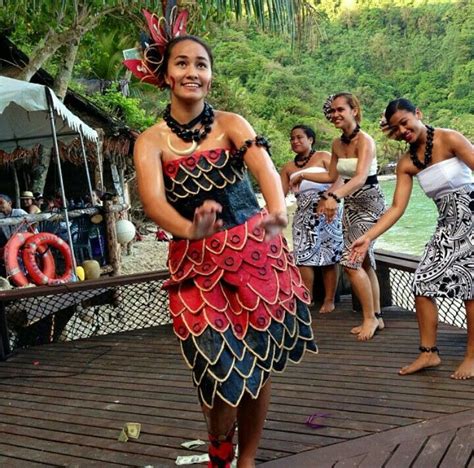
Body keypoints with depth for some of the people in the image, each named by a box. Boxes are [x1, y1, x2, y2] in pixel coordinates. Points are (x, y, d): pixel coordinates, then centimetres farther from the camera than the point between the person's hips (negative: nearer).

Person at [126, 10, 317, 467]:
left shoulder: (231, 123, 1)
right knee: (224, 373, -4)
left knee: (258, 365, 7)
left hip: (256, 252, 2)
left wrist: (278, 210, -41)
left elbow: (264, 167, -19)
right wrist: (189, 228, -43)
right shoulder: (151, 141, -2)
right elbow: (152, 199, -21)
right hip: (197, 263, -1)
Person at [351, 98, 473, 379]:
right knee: (422, 282, 0)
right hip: (447, 227, 6)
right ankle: (429, 352, 10)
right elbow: (397, 208, 1)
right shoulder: (406, 164, 4)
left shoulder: (450, 139, -10)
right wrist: (368, 237, -7)